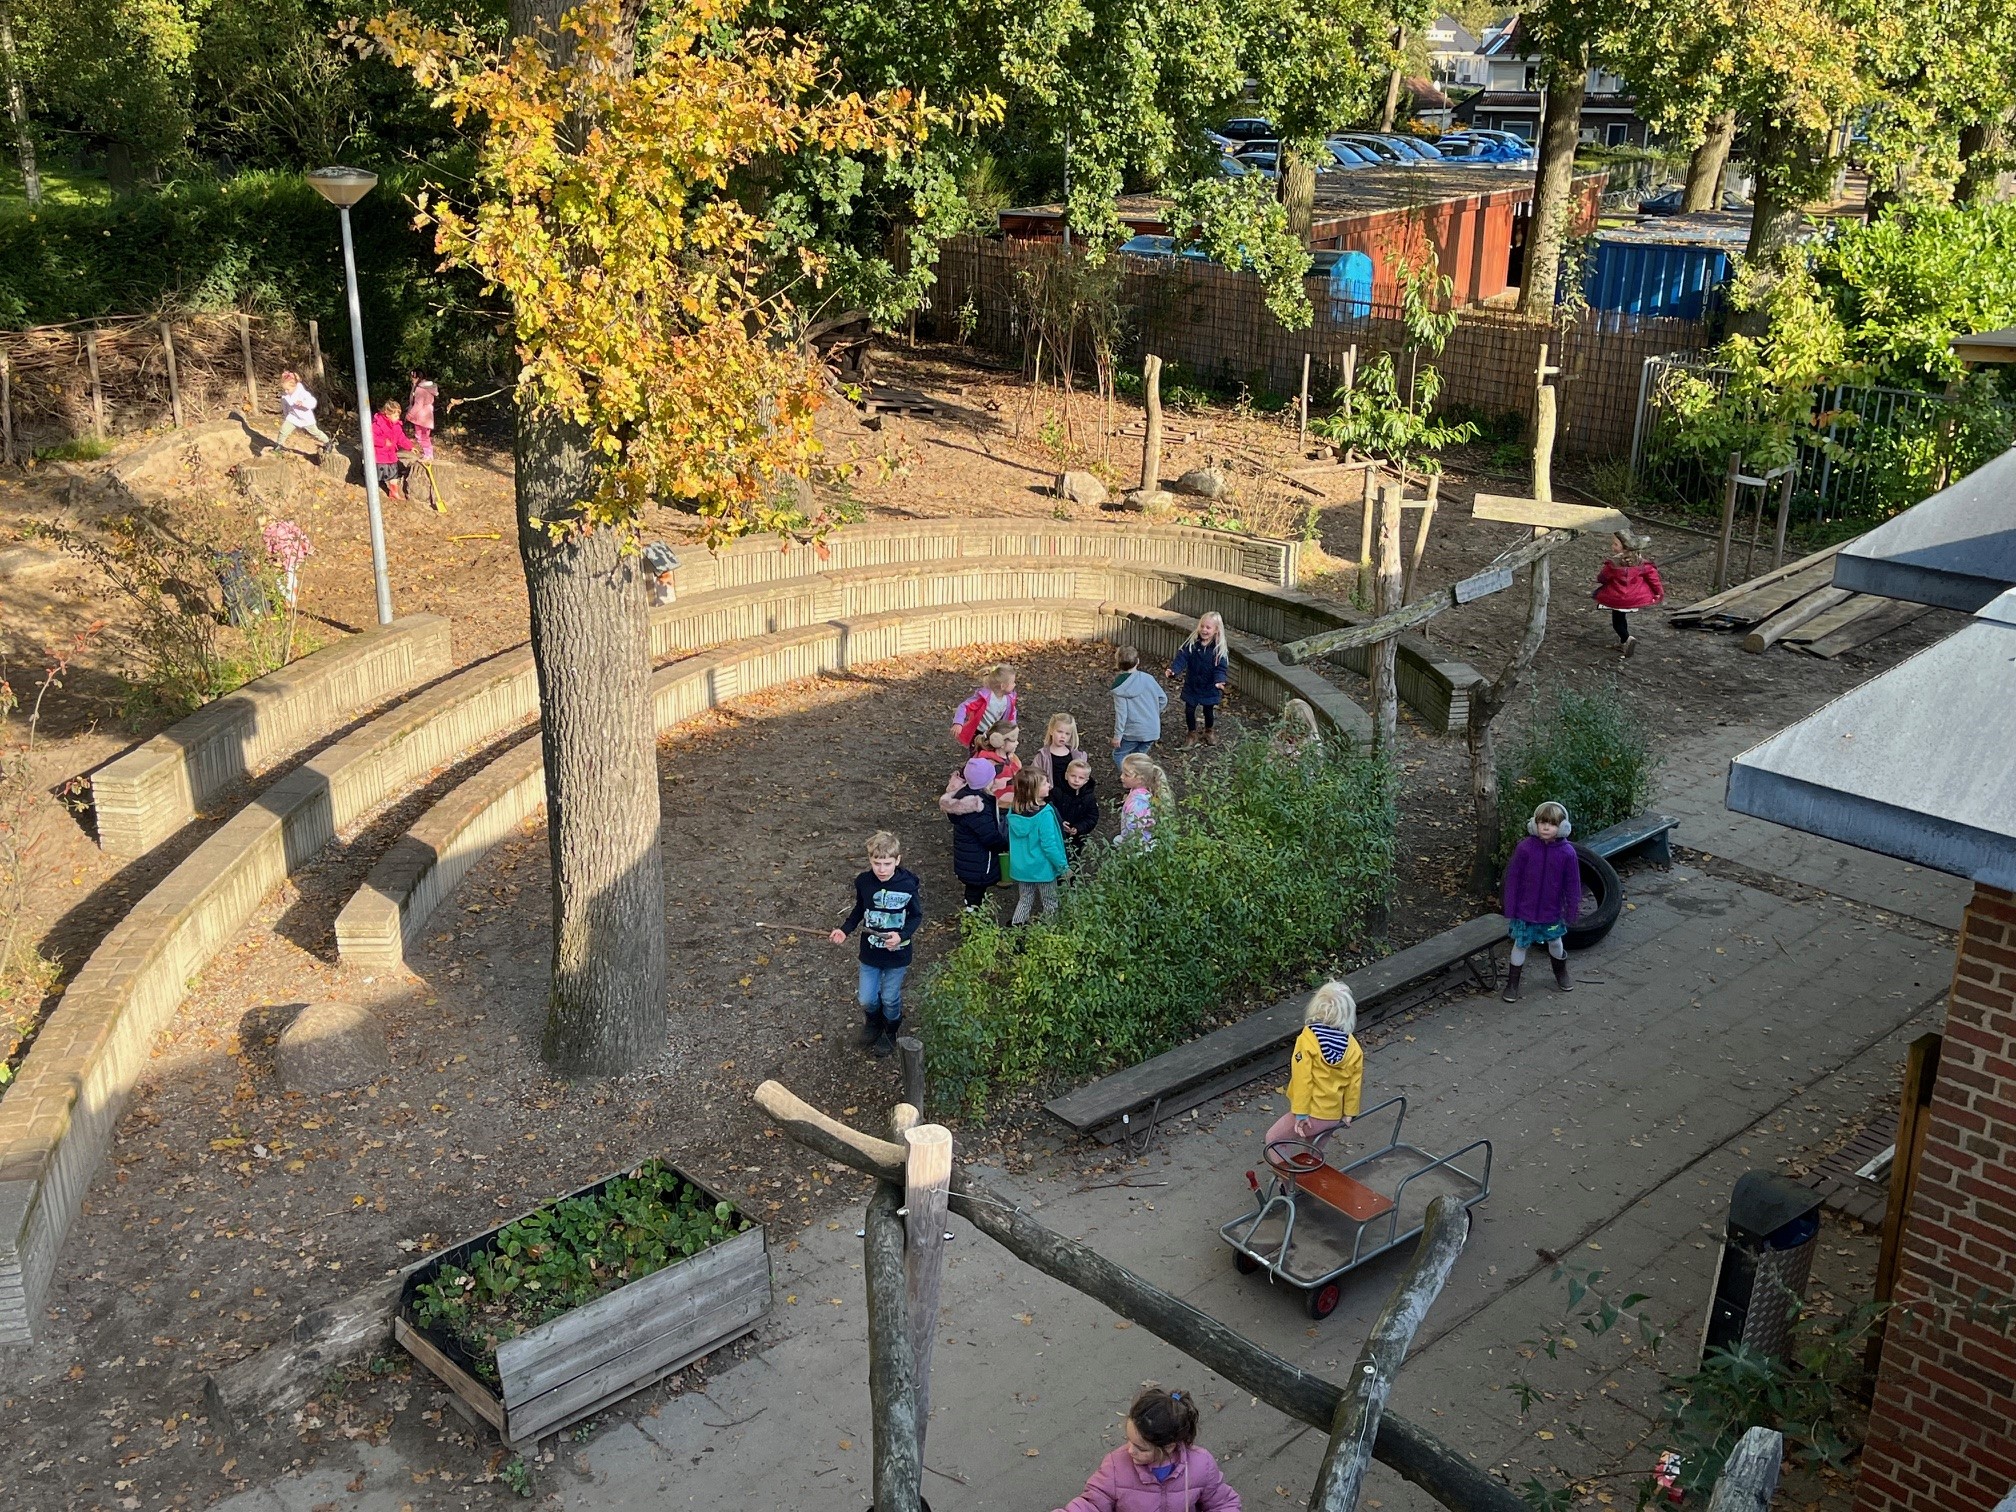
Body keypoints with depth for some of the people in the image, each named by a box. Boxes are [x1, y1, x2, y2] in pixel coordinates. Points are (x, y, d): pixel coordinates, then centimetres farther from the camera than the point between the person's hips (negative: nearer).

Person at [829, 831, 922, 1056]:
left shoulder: (907, 885, -20)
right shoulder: (863, 882, -12)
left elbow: (916, 916, -7)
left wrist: (902, 936, -23)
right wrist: (845, 930, -7)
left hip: (897, 953, -2)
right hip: (870, 952, 2)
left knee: (890, 999, 11)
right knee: (867, 1000, 8)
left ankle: (890, 1032, 41)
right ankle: (873, 1022, 43)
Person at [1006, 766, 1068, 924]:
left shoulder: (1014, 812, -5)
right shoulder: (1044, 814, -26)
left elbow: (1013, 841, 6)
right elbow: (1049, 845, -24)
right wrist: (1064, 866, -13)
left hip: (1021, 867, 6)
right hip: (1042, 868, -6)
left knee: (1024, 900, 21)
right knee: (1050, 905, 14)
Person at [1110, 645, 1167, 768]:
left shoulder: (1120, 686, -12)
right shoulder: (1148, 678, 0)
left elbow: (1121, 712, -15)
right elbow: (1163, 699, 6)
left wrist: (1117, 735, -8)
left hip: (1133, 731, -5)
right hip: (1152, 729, 5)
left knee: (1119, 755, 12)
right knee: (1137, 756, 20)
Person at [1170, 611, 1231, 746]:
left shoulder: (1219, 649, -17)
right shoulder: (1191, 643, -12)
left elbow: (1221, 667, -22)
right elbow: (1182, 657, -18)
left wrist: (1219, 681, -41)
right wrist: (1174, 670, -37)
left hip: (1209, 688, -1)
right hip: (1191, 686, 1)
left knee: (1209, 711, 17)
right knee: (1189, 710, 11)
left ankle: (1210, 731, 45)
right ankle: (1191, 732, 35)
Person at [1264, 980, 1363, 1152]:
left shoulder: (1307, 1039, -17)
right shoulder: (1354, 1047, -5)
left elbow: (1303, 1078, -19)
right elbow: (1355, 1084, 0)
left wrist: (1300, 1112, -14)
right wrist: (1349, 1113, 12)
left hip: (1312, 1114, -5)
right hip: (1335, 1117, 5)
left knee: (1273, 1139, 15)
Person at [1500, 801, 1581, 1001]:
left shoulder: (1567, 853, -15)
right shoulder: (1524, 848, -18)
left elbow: (1572, 884, -4)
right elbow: (1512, 879, -11)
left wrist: (1572, 910, 0)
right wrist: (1509, 909, -8)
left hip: (1552, 911, 1)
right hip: (1525, 910, -1)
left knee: (1555, 941, 23)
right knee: (1520, 945, 11)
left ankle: (1561, 974, 48)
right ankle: (1512, 983, 27)